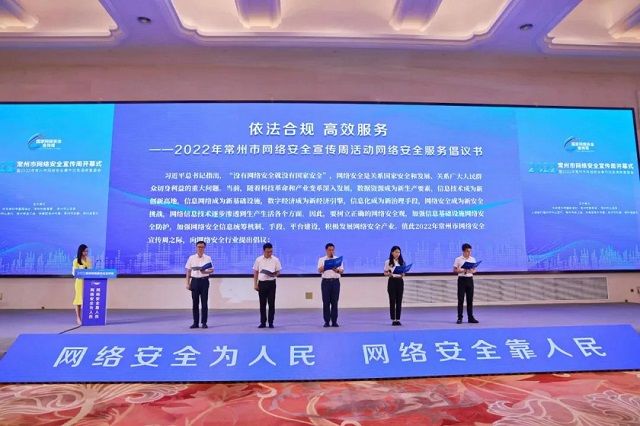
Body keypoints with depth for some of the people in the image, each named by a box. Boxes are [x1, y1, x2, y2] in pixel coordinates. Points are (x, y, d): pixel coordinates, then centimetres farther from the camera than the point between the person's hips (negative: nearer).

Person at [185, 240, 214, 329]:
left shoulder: (208, 258, 2)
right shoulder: (191, 258, 4)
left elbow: (212, 270, 2)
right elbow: (188, 271, 5)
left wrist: (205, 271, -18)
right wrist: (188, 283, 1)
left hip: (204, 281, -1)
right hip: (195, 281, 1)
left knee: (204, 302, 0)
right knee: (195, 303, 5)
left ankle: (204, 322, 8)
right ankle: (195, 322, 14)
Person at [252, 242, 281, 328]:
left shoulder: (275, 260, -2)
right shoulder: (259, 260, 1)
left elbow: (278, 271, 4)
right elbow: (255, 272, 7)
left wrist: (274, 274, -19)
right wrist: (255, 284, 2)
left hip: (271, 283, -1)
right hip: (262, 283, 1)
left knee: (271, 303, 1)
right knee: (262, 304, 6)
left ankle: (271, 322, 11)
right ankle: (263, 322, 15)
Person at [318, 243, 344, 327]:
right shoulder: (321, 259, 5)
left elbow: (342, 270, -1)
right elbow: (319, 270, -8)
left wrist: (337, 270, -23)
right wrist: (324, 267, -30)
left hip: (335, 281, 1)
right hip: (326, 282, -1)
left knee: (334, 302, 2)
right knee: (326, 302, 0)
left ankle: (334, 321, 8)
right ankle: (326, 321, 7)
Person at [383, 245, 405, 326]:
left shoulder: (402, 262, 7)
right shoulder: (388, 262, -3)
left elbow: (403, 273, 10)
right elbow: (385, 273, 0)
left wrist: (402, 274, -13)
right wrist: (389, 274, -21)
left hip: (400, 281, 3)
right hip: (392, 281, -3)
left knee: (399, 301, 4)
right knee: (392, 301, 0)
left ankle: (398, 319, 11)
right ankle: (393, 320, 6)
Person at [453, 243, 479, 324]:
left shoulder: (473, 259, 8)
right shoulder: (458, 259, -4)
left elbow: (475, 270, 11)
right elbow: (454, 270, -4)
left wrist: (472, 271, -12)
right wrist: (462, 271, -20)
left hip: (470, 279, 4)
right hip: (462, 279, -4)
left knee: (470, 299, 7)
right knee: (460, 299, -2)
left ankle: (470, 317, 15)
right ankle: (460, 318, 3)